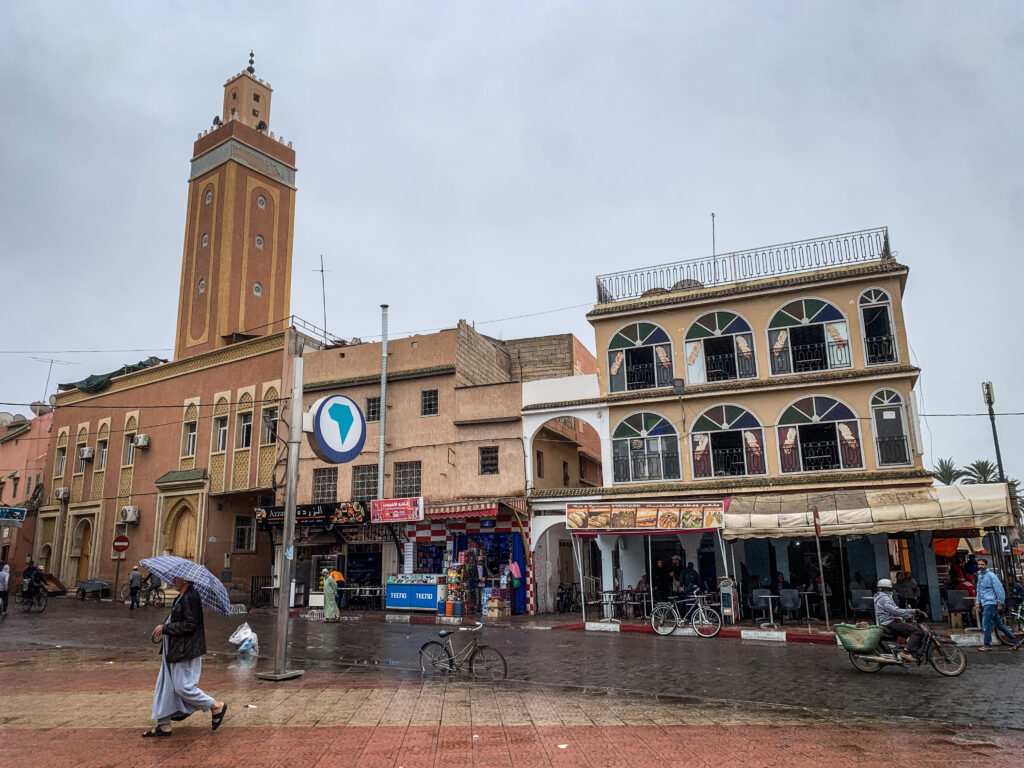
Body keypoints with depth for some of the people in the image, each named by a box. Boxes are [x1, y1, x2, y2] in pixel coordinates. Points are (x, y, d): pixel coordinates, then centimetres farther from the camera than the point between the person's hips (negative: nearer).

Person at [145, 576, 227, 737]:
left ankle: (217, 706, 11)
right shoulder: (181, 597, 13)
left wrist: (165, 628, -19)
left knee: (183, 687, -5)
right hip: (173, 651, 11)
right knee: (164, 687, 12)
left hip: (186, 651, -11)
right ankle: (164, 725, 21)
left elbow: (190, 625, -25)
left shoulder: (191, 598, -21)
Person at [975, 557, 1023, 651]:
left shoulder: (991, 576, -10)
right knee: (999, 624, 12)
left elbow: (999, 590, -12)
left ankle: (987, 645, -3)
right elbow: (979, 590, 25)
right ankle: (1016, 641, 19)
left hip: (990, 603, -8)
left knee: (986, 623, -8)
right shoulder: (980, 575, 15)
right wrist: (978, 602, 19)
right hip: (985, 604, 8)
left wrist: (1000, 604, -13)